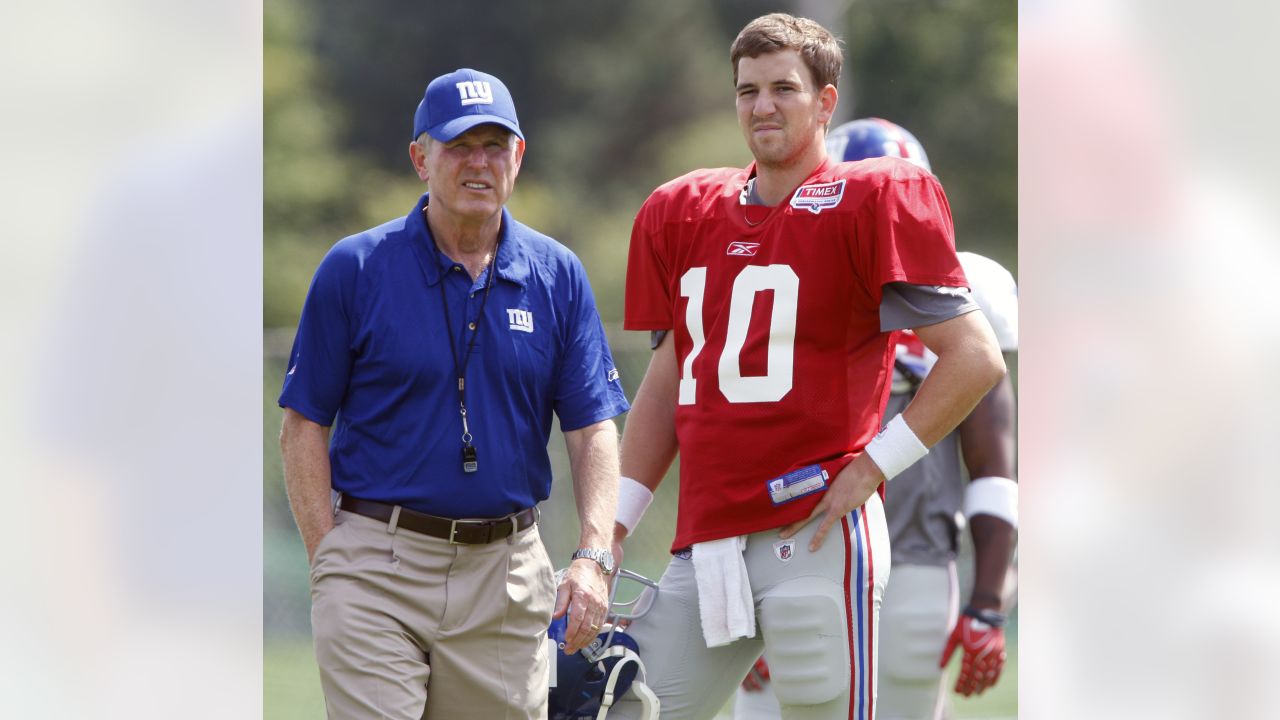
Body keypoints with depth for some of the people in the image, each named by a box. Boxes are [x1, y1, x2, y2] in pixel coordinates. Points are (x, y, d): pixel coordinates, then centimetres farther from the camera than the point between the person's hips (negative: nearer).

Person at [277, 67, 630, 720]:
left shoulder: (558, 276, 7)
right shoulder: (354, 269, -1)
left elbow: (593, 428, 5)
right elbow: (303, 427, 1)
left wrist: (593, 557, -9)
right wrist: (331, 559, -8)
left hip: (506, 574, 3)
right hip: (378, 562, -3)